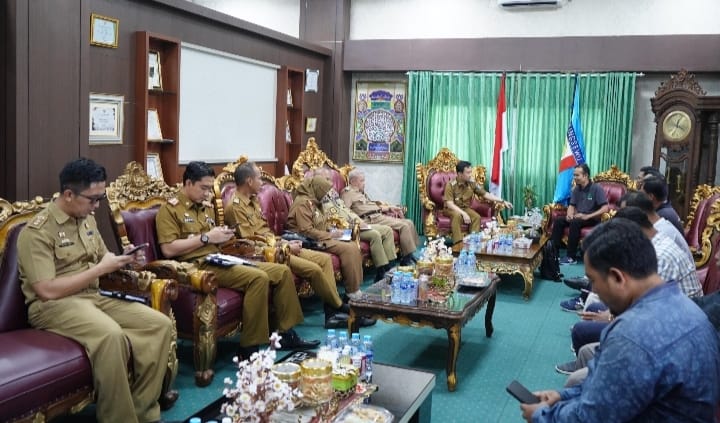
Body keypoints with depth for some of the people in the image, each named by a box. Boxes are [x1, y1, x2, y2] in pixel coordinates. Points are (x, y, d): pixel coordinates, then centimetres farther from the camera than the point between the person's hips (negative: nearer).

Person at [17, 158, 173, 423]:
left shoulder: (87, 220, 12)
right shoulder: (37, 231, -13)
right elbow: (47, 291, -20)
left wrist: (121, 259, -1)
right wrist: (100, 269, -18)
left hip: (93, 296, 8)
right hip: (52, 305, -8)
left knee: (160, 324, -12)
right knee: (110, 335, -38)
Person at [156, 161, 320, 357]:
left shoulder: (206, 206, 20)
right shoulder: (170, 209, -3)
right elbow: (168, 249, -15)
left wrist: (221, 236, 8)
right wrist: (206, 237, -14)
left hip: (218, 259, 9)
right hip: (197, 265, -9)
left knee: (282, 271, -2)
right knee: (258, 278, -30)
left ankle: (286, 334, 5)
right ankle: (249, 348, -24)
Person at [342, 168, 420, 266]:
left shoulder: (362, 192, 26)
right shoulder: (348, 192, -3)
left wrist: (390, 208, 23)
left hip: (379, 215, 10)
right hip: (372, 219, -10)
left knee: (409, 223, 3)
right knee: (404, 226, -18)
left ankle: (411, 255, 4)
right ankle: (406, 259, -15)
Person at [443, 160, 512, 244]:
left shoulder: (472, 184, -6)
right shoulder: (451, 185, -20)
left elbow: (486, 194, 0)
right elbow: (450, 204, -25)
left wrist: (502, 201, -7)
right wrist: (463, 214, -34)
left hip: (465, 208, 5)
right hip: (451, 209, -4)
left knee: (477, 217, -24)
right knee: (457, 215, -37)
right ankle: (458, 243, -36)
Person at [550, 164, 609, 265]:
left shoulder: (597, 188, -13)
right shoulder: (576, 189, 6)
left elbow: (605, 208, -20)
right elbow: (572, 205, 12)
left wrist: (587, 216, -26)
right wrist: (569, 214, -12)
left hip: (593, 219, -6)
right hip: (578, 217, 6)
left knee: (575, 222, -34)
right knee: (558, 220, -15)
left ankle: (571, 257, -29)